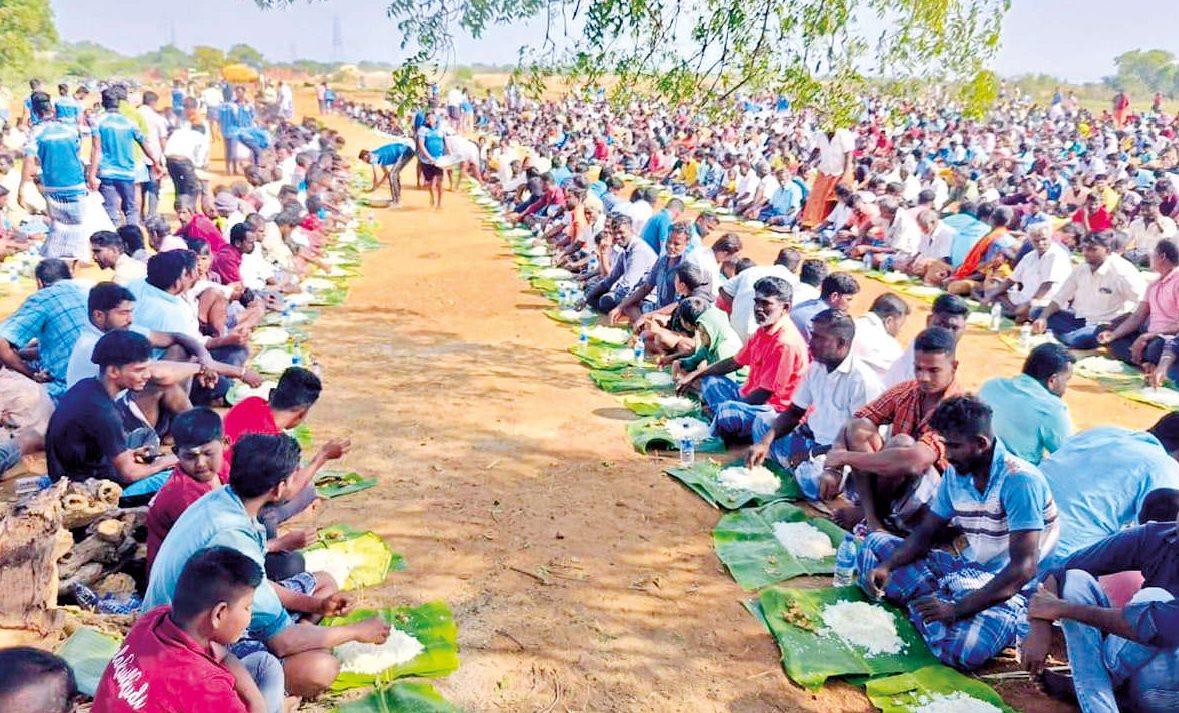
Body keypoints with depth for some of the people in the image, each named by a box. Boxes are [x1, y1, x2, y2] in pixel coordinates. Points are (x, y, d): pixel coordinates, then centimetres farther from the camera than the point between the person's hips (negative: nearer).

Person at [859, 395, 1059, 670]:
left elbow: (1023, 568, -27)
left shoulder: (1019, 481, -22)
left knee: (965, 649, -38)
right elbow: (925, 534, 8)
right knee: (874, 543, 4)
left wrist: (957, 609, -31)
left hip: (1011, 587, -8)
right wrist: (886, 566, -12)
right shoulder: (955, 474, 2)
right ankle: (931, 602, -14)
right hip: (968, 570, 8)